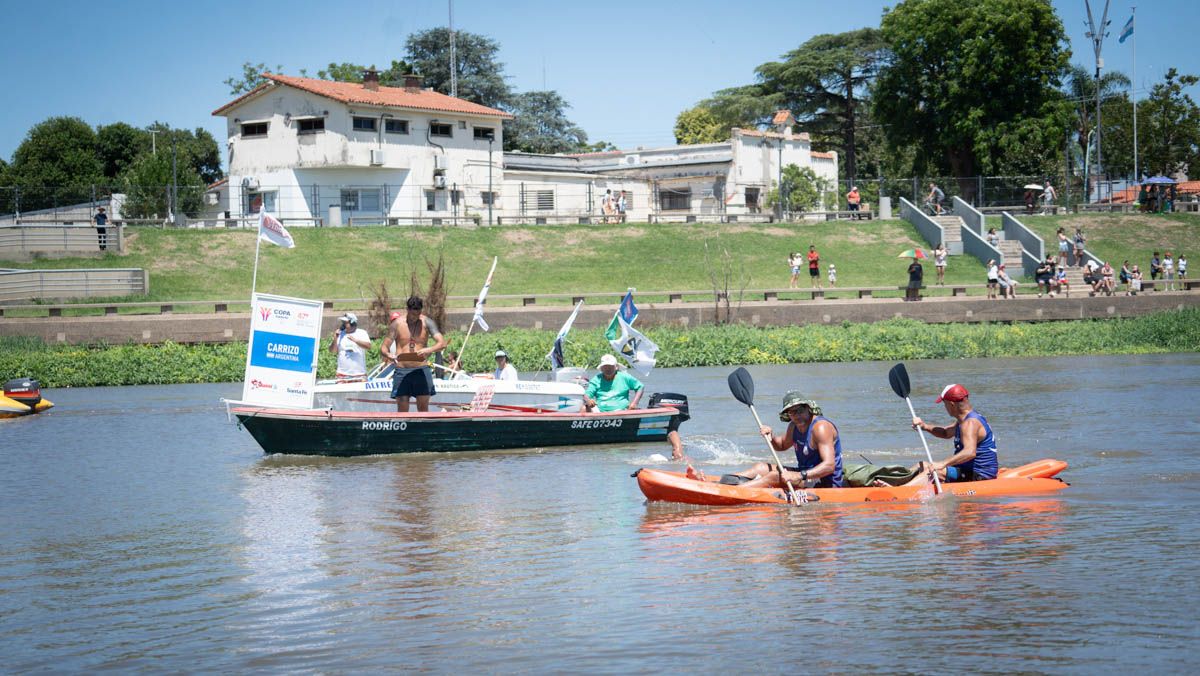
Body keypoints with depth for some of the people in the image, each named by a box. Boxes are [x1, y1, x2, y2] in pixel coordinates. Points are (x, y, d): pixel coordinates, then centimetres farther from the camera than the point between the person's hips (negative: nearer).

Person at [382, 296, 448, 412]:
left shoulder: (427, 323, 1)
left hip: (421, 370, 0)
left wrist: (429, 350, -29)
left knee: (423, 409, 3)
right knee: (402, 410, 0)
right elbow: (384, 347, 1)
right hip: (402, 371, 0)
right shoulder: (397, 324, 1)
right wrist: (388, 355, -23)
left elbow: (442, 343, -8)